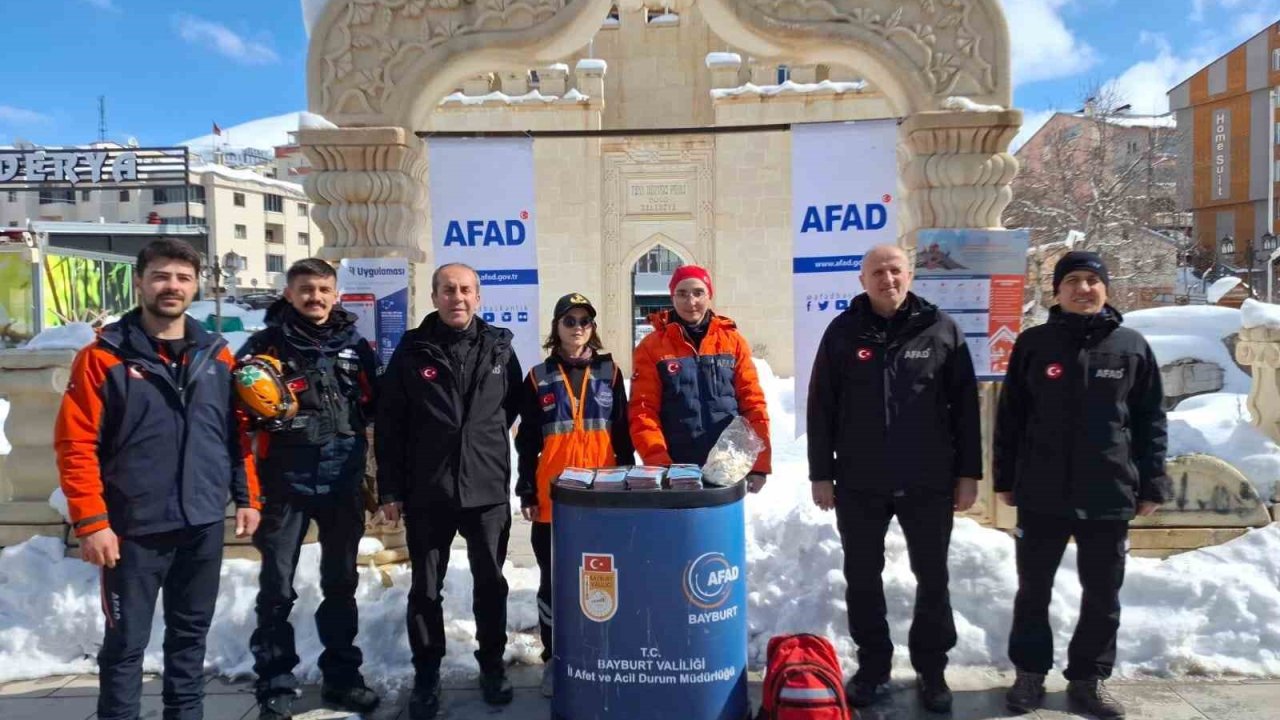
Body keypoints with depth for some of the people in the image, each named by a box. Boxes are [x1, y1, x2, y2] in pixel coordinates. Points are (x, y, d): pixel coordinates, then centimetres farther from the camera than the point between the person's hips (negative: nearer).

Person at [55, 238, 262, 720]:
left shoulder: (217, 356, 6)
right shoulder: (103, 357, -7)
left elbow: (239, 432, 11)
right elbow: (75, 445, -10)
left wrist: (247, 497, 7)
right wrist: (90, 522, -14)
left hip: (204, 524, 4)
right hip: (134, 528, -4)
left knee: (191, 634, 17)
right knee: (126, 642, 8)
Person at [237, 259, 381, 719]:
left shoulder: (356, 347, 6)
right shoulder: (266, 345, -2)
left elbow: (376, 409, 12)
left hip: (343, 482, 3)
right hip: (285, 482, -2)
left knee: (341, 583, 13)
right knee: (276, 587, 4)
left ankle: (341, 676, 26)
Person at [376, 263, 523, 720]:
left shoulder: (499, 348, 2)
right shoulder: (412, 351, -1)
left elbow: (516, 408, 13)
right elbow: (388, 425, -1)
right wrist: (390, 489, -3)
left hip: (489, 490, 1)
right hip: (426, 492, -1)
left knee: (490, 583, 12)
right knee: (426, 588, 9)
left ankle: (492, 664, 29)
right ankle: (426, 675, 23)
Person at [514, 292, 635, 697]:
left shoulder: (609, 372, 6)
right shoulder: (539, 378, 5)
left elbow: (622, 433, 8)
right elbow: (527, 441, 5)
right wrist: (526, 491, -1)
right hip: (553, 499, 0)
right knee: (554, 580, 7)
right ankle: (555, 659, 20)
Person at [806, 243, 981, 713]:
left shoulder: (941, 330, 0)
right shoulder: (843, 332, 1)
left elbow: (965, 406, 2)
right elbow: (821, 408, 2)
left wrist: (968, 473, -1)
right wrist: (821, 473, -1)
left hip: (928, 482, 0)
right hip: (859, 483, 1)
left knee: (932, 578, 10)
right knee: (862, 578, 10)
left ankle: (931, 669, 27)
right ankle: (872, 665, 27)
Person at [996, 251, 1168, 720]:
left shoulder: (1132, 347, 3)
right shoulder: (1033, 344, 1)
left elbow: (1151, 421, 6)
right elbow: (1009, 416, 4)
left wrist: (1152, 484, 2)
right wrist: (1005, 478, 3)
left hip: (1110, 494, 1)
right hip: (1042, 492, -1)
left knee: (1103, 594, 11)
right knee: (1033, 589, 9)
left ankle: (1088, 679, 26)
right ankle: (1030, 673, 24)